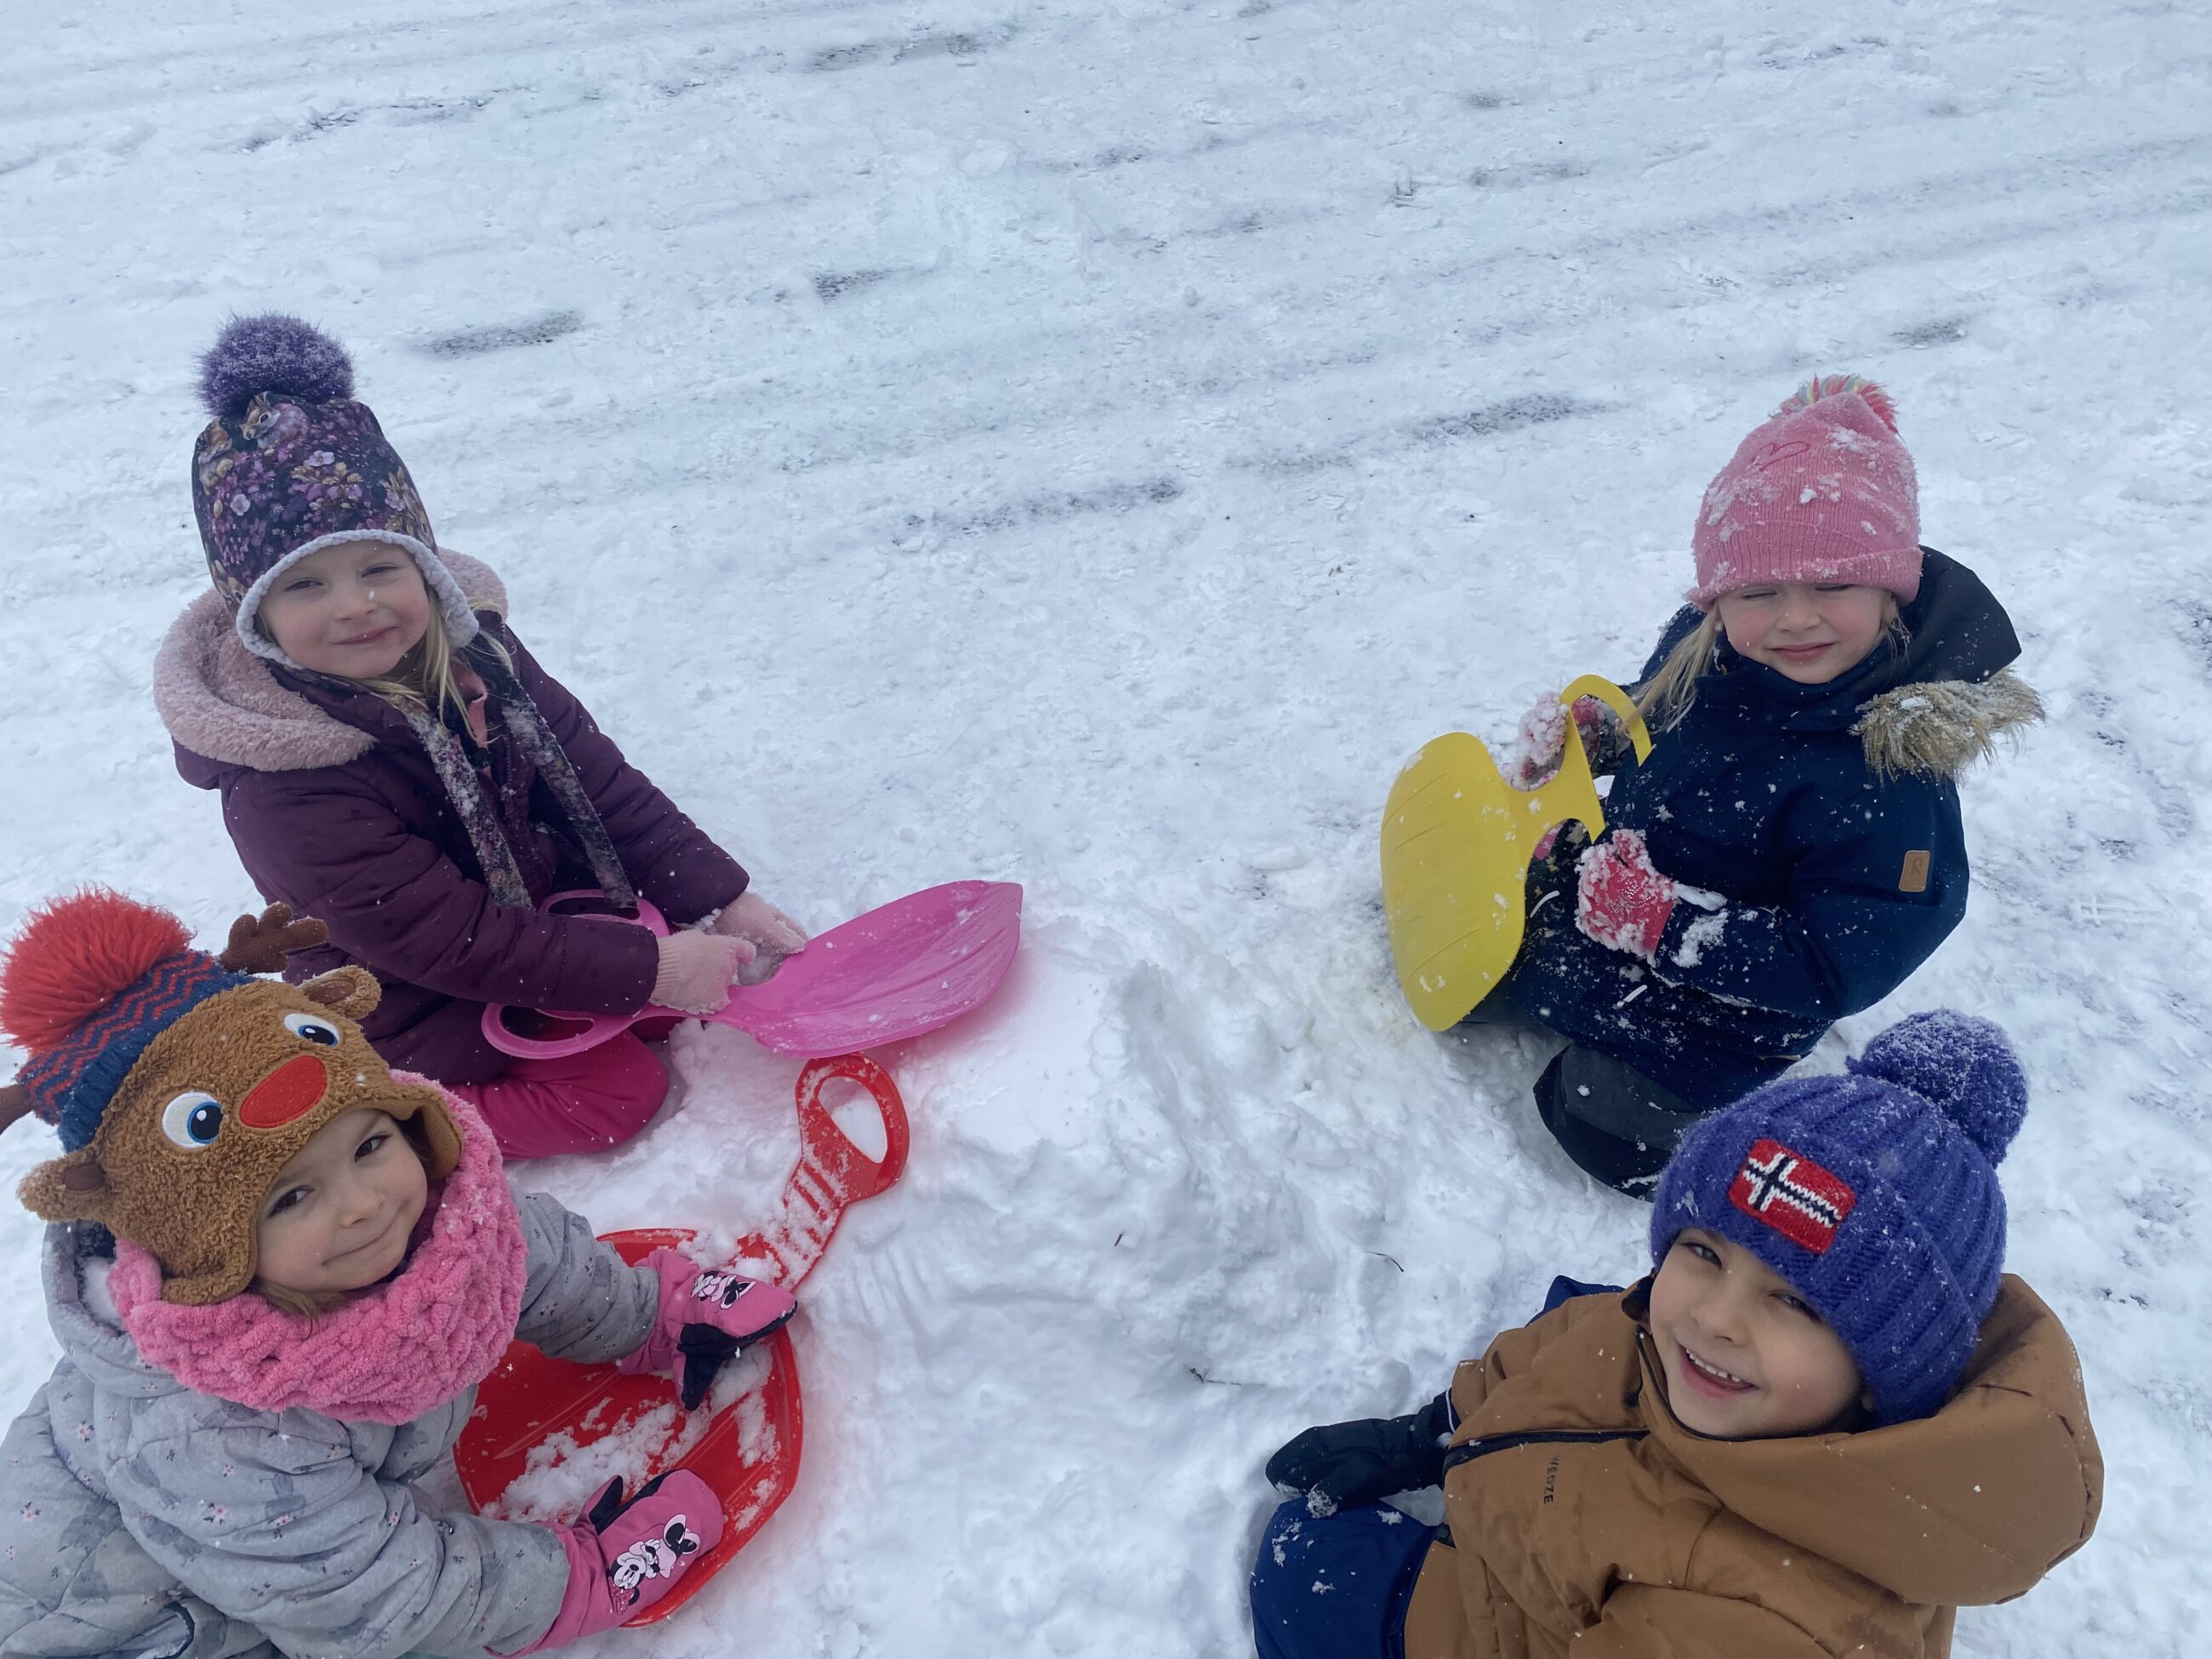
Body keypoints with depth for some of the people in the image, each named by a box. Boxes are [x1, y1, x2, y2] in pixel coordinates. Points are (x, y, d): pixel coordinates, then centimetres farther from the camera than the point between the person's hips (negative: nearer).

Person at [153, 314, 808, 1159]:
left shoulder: (468, 641, -10)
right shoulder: (285, 789, -31)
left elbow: (594, 775, -5)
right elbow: (451, 944, -29)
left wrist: (721, 897, -11)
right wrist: (647, 970, -29)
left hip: (541, 908, 7)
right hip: (426, 1018, -7)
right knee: (622, 1089, -16)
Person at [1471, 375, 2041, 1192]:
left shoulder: (1892, 775, -34)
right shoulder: (1707, 645, -16)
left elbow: (1837, 966, -29)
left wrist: (1664, 922, -34)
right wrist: (1583, 729, -11)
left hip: (1726, 994, -6)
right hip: (1623, 873, 7)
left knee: (1605, 1125, -6)